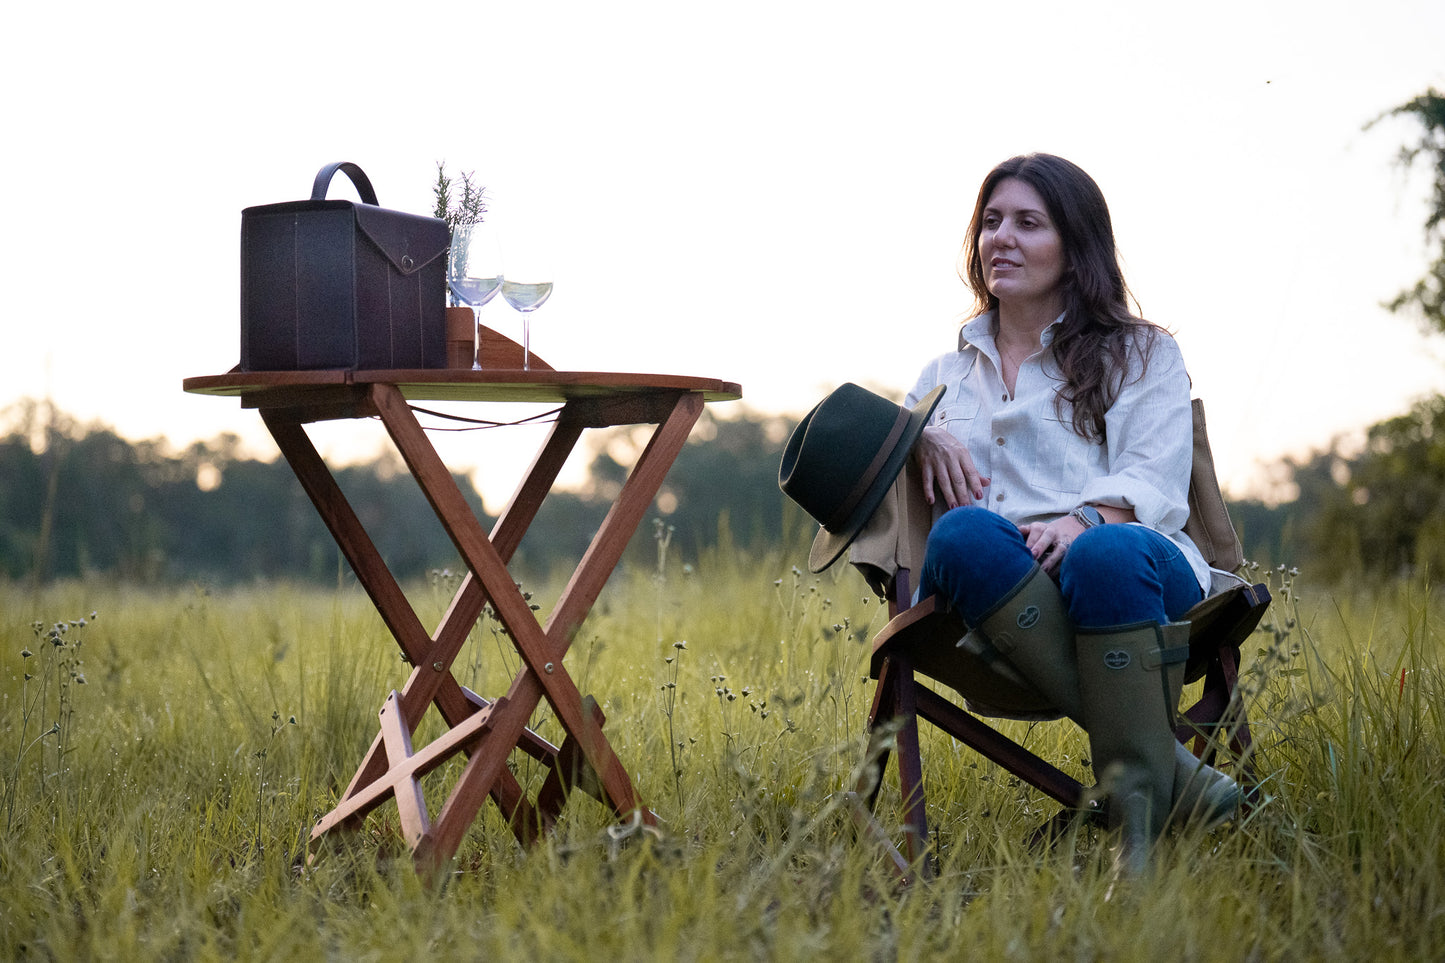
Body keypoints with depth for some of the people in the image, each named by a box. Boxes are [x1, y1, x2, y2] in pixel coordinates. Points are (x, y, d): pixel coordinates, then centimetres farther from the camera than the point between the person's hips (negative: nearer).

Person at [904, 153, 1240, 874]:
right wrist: (919, 437, 0)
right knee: (961, 534, -36)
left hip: (1132, 572, -2)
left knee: (1107, 553, -40)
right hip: (989, 599, 2)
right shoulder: (948, 371, 33)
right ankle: (1168, 765, -38)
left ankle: (1139, 804, -37)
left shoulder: (1142, 354, 22)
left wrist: (1084, 519, -18)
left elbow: (1155, 485, 5)